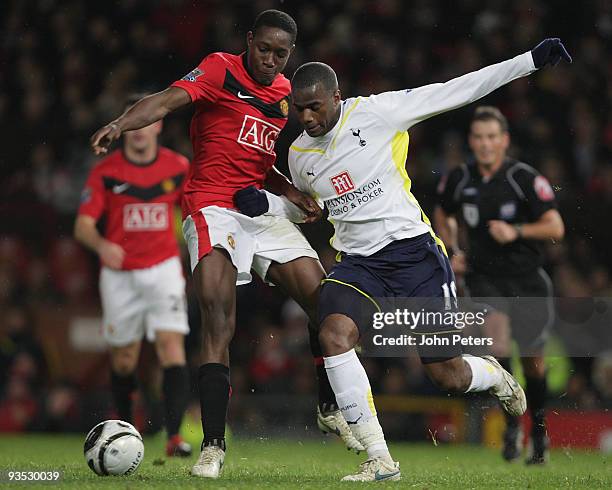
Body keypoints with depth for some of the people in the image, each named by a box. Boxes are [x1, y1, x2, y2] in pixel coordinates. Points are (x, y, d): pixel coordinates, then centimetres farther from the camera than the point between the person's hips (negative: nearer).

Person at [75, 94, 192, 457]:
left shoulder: (178, 167, -2)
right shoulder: (105, 171, -7)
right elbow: (83, 225, -10)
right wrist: (102, 245, -31)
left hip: (163, 269, 0)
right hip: (119, 274, 0)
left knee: (172, 348, -17)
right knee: (124, 359, 10)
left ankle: (175, 436, -22)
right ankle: (125, 426, 35)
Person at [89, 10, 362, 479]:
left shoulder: (287, 93, 15)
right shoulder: (220, 70, -4)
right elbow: (166, 101, -19)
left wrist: (292, 193, 7)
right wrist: (120, 124, -38)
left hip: (262, 211, 6)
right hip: (213, 207, -6)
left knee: (324, 301, -3)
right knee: (218, 322, -20)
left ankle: (330, 409, 20)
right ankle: (213, 446, -19)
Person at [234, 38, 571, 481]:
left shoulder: (375, 113, -8)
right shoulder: (300, 154, 8)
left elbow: (455, 91, -8)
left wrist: (532, 60, -10)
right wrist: (265, 203, 8)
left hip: (414, 251, -4)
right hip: (358, 265, 4)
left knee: (449, 377, -4)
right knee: (333, 334, -27)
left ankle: (495, 376, 37)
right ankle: (380, 459, -20)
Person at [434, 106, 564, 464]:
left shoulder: (526, 179, -12)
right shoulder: (458, 180, -1)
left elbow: (555, 227, -13)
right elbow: (442, 217, 19)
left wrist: (516, 231, -27)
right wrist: (453, 251, 4)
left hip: (526, 277, -1)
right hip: (484, 276, 1)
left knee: (533, 361, 8)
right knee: (496, 334, -26)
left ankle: (539, 432, 31)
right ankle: (511, 424, -15)